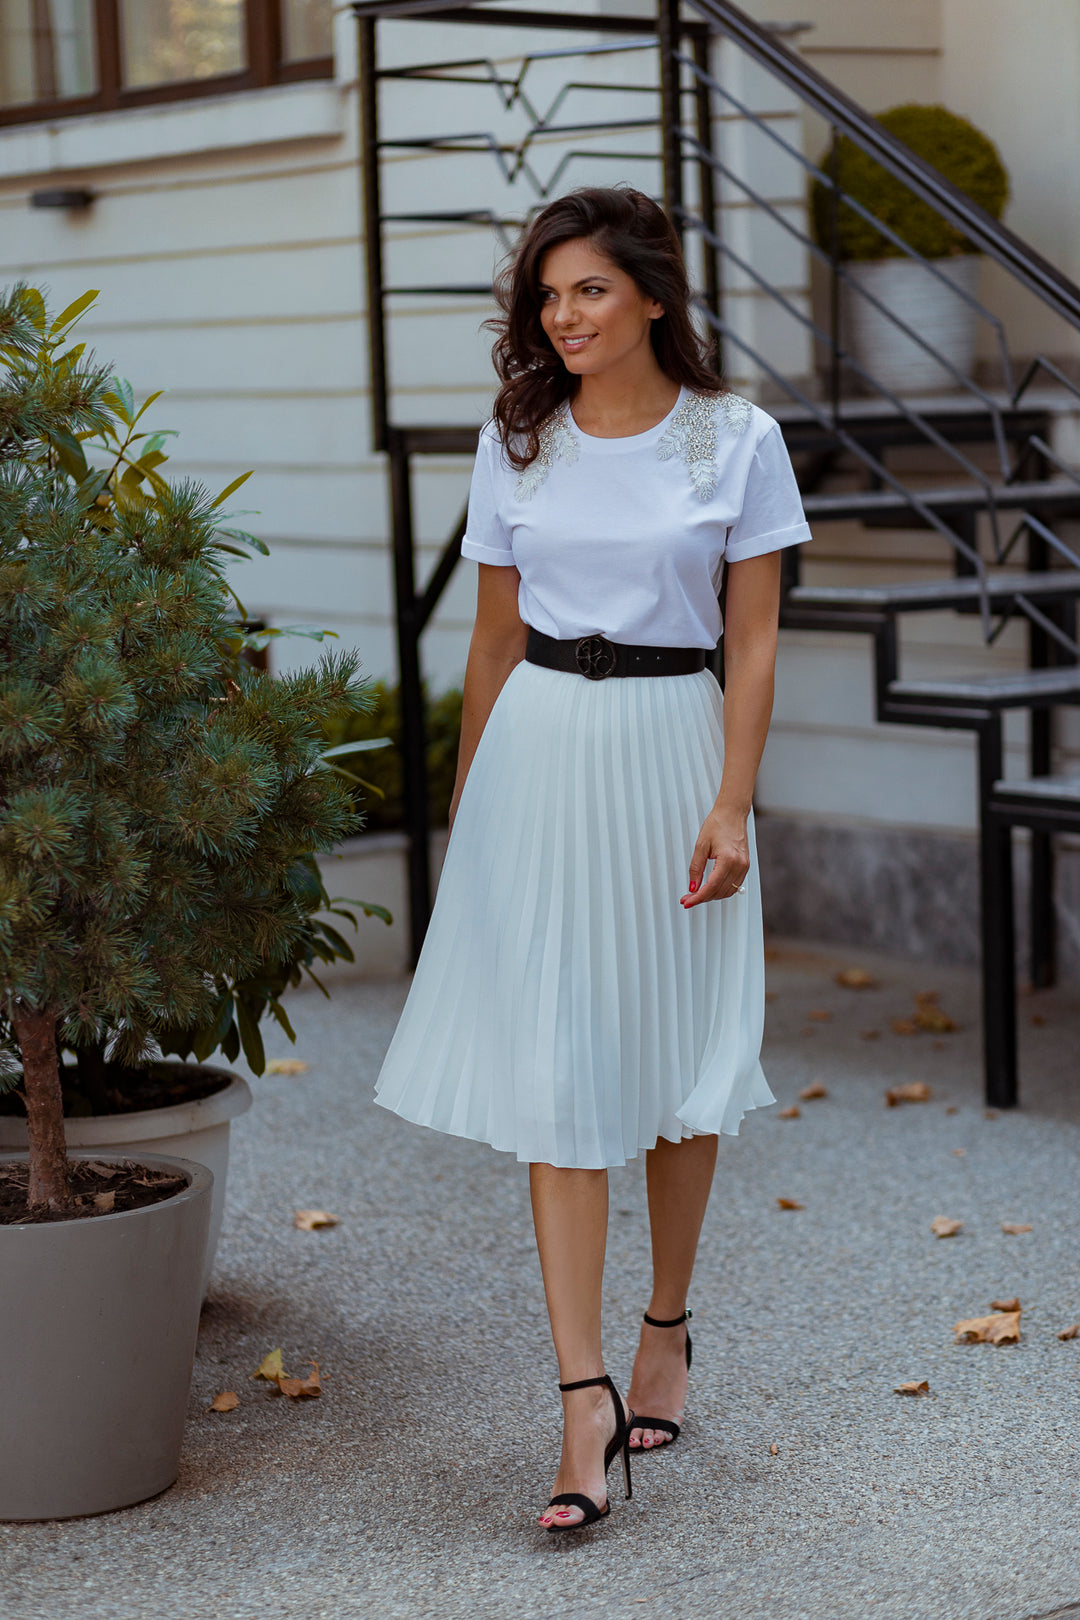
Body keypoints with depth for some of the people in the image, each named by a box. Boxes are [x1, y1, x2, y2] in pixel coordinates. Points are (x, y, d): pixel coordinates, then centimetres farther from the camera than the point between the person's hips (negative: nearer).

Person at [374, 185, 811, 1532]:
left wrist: (731, 806, -11)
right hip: (540, 752, 2)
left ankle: (666, 1331, 31)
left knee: (675, 1060, 10)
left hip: (672, 749, -1)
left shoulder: (737, 441, -1)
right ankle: (585, 1394, -6)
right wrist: (466, 802, 14)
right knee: (556, 1070, -5)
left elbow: (753, 644, -2)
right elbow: (495, 636, 12)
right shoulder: (516, 444, 6)